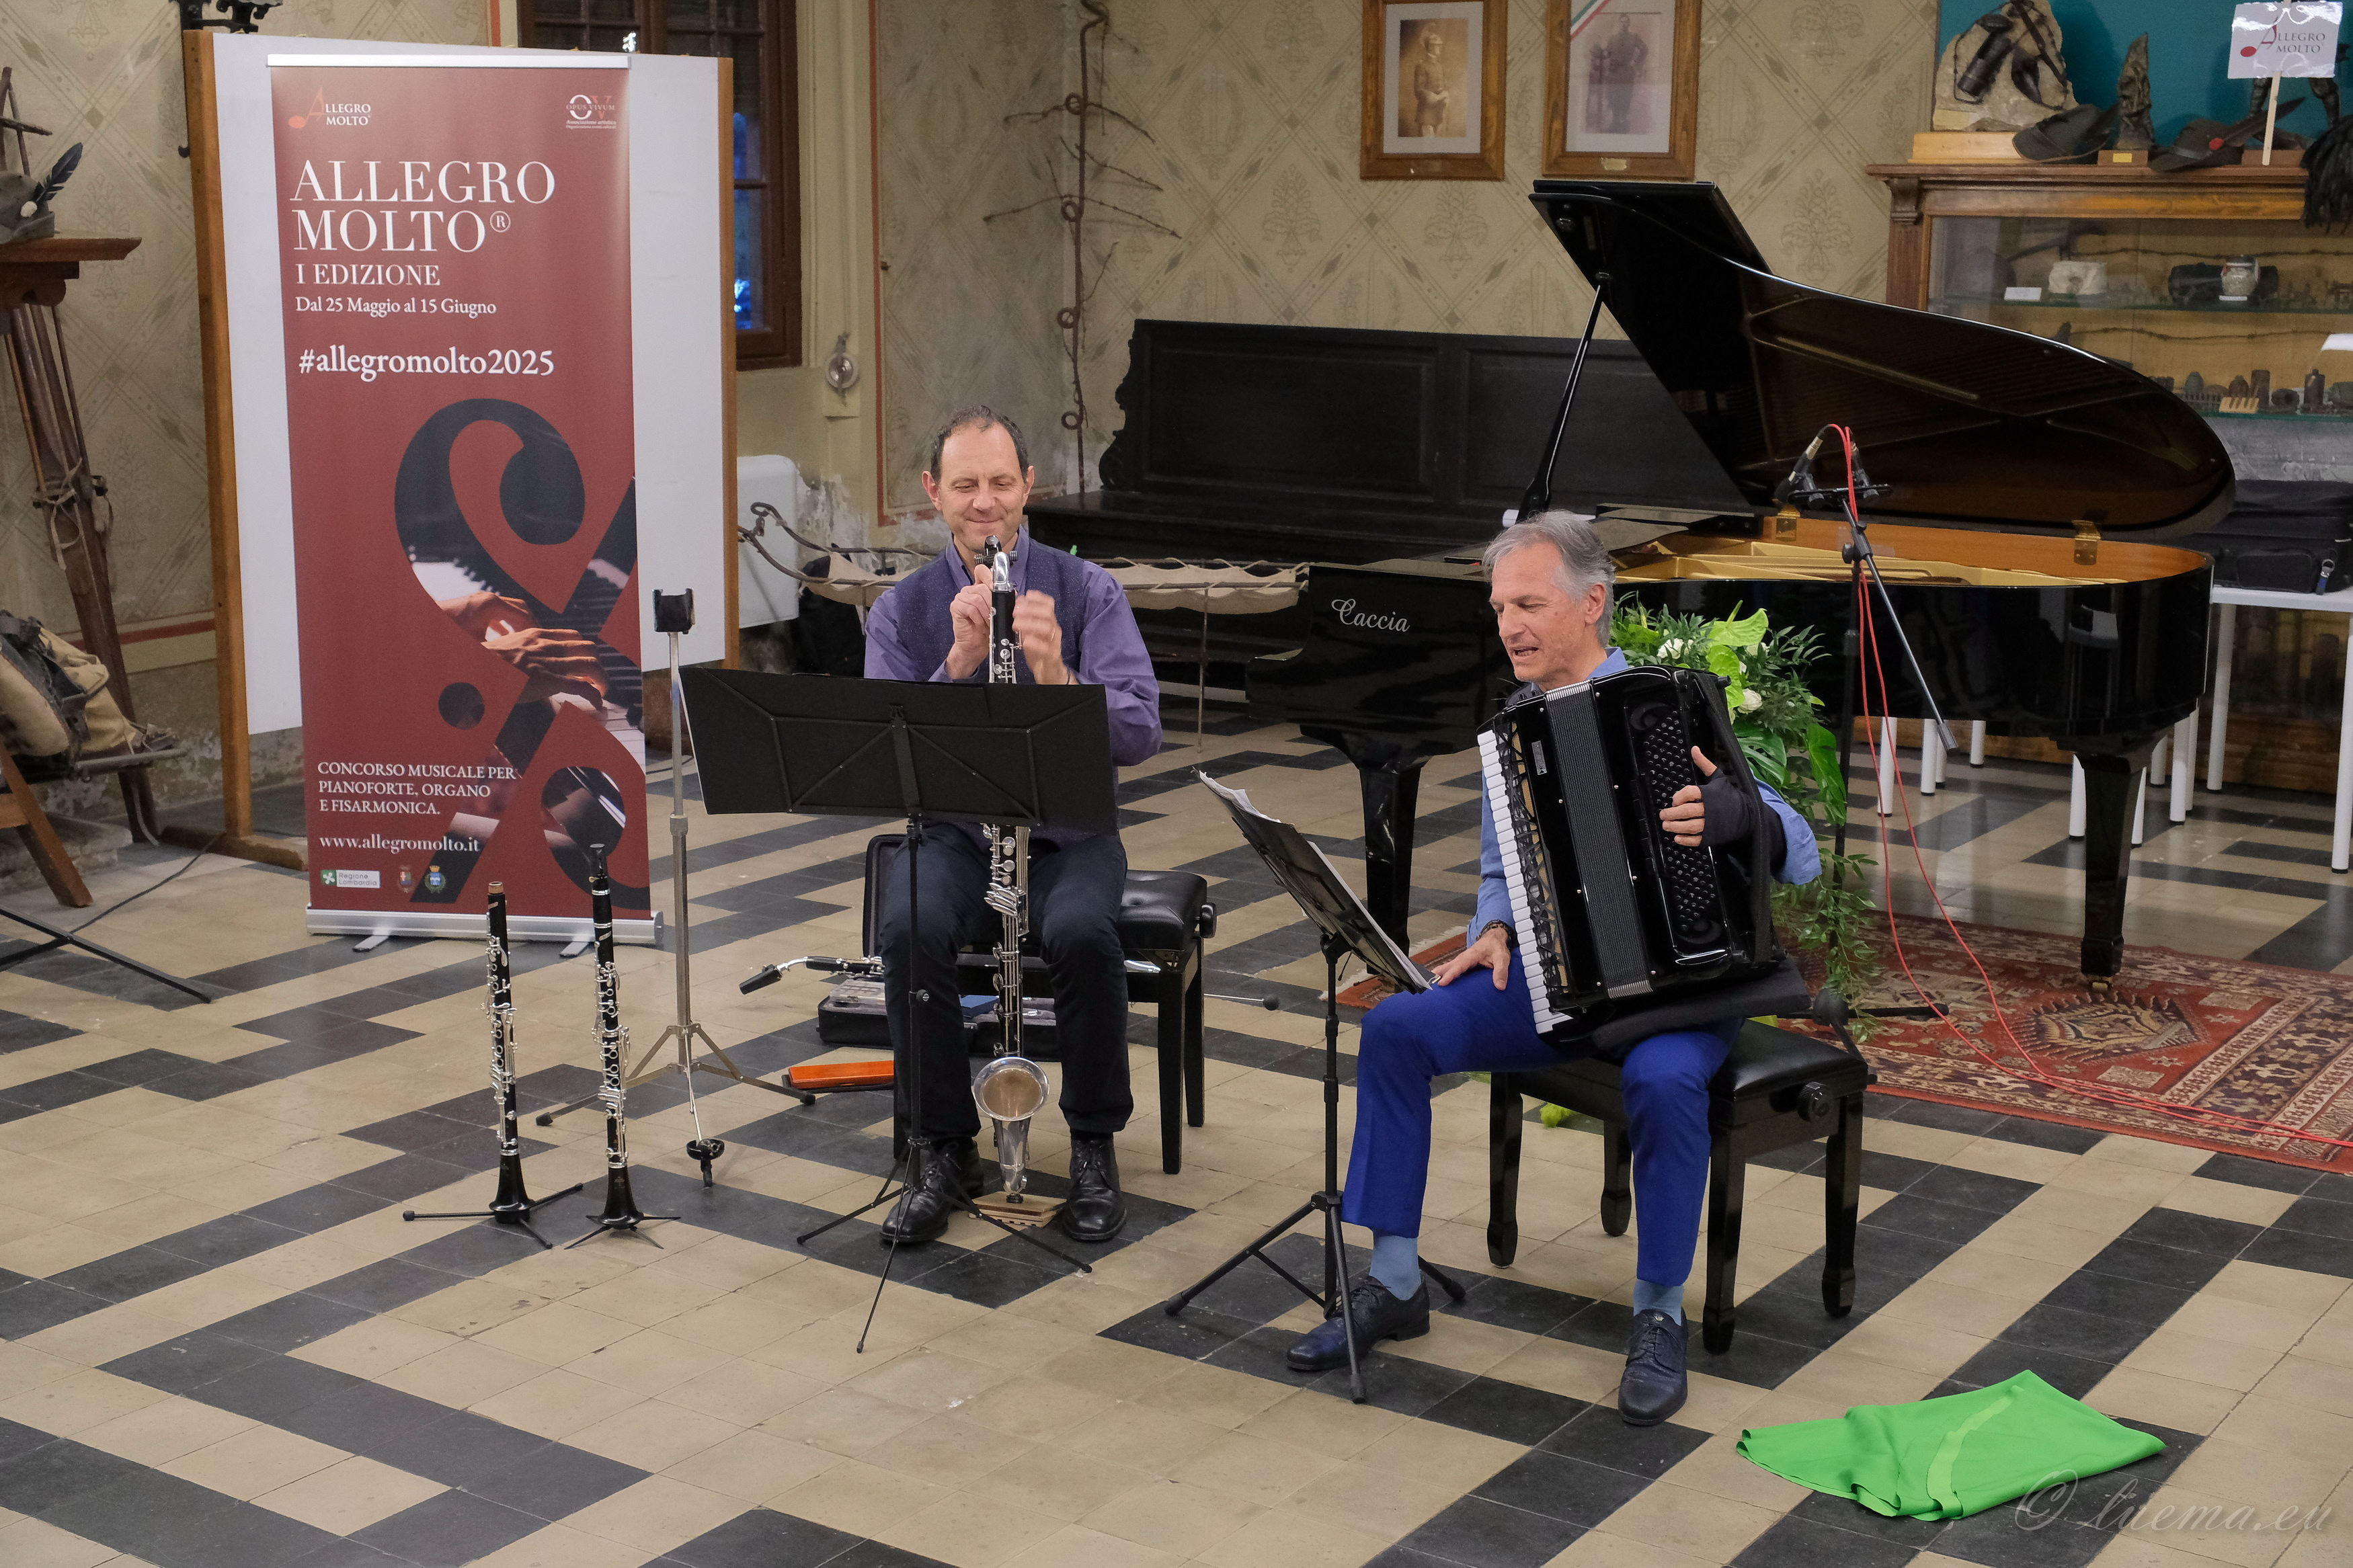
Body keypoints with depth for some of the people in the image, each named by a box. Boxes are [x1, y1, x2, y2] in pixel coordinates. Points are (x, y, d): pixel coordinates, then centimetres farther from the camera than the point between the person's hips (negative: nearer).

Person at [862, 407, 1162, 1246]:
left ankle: (1094, 1146, -11)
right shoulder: (901, 610, 2)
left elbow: (1139, 735, -13)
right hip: (952, 832, 1)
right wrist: (959, 662, -25)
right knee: (911, 928, -31)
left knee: (1082, 932, -33)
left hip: (1066, 830, -1)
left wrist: (1056, 676, -32)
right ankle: (944, 1148, -11)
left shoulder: (1087, 591, -2)